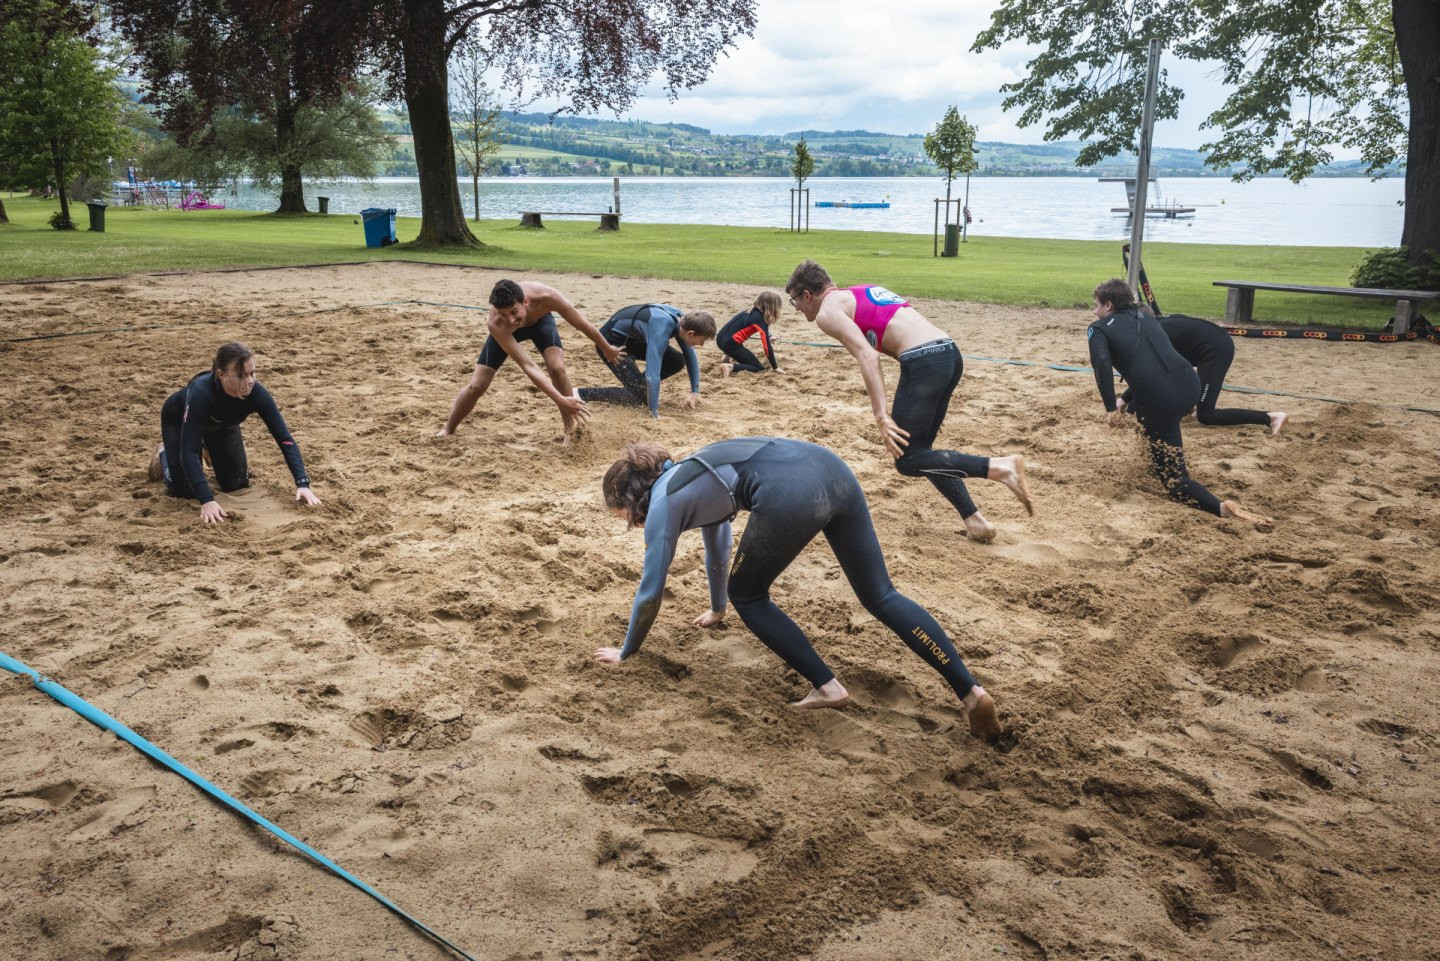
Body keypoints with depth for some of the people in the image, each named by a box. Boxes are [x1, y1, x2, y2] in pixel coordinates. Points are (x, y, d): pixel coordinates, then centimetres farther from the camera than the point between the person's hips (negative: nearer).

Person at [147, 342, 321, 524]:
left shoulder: (256, 393, -36)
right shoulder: (200, 393, -46)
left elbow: (285, 439, -33)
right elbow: (189, 450, -47)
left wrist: (302, 484, -45)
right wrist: (206, 500, -57)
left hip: (222, 424, 3)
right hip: (179, 420, -3)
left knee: (237, 485, 1)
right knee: (184, 489, -9)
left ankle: (211, 449, 30)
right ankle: (163, 454, 23)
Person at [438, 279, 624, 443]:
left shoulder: (546, 297, -44)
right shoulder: (496, 325, -44)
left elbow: (583, 325, -25)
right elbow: (528, 367, -46)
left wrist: (607, 349, -10)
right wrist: (561, 400, -53)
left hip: (540, 320, 1)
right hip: (505, 331, -1)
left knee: (557, 367, -25)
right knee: (476, 386, -4)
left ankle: (570, 431, -9)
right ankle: (447, 430, 21)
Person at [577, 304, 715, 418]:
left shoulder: (681, 319, -11)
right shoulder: (661, 330, -36)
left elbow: (691, 357, 3)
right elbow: (653, 374, -41)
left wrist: (695, 392, -2)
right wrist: (655, 414, -40)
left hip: (632, 338, 9)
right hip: (611, 341, -8)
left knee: (677, 361, -1)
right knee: (641, 396, -11)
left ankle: (635, 385, 13)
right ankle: (580, 394, -10)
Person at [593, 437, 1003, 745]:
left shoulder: (663, 503, 15)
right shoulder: (692, 479, 37)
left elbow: (650, 592, 19)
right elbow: (716, 543, 53)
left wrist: (625, 652, 35)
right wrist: (716, 609, 68)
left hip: (790, 494, -8)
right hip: (829, 468, 8)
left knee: (747, 595, 17)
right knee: (881, 596, 11)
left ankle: (827, 687, 11)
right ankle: (970, 691, 5)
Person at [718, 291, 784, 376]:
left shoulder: (752, 312, 15)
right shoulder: (760, 319, -10)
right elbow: (767, 345, -12)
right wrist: (775, 367, -6)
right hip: (730, 343, -9)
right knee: (759, 368, -1)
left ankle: (730, 359, 11)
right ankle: (730, 367, -16)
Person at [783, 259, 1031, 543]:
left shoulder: (828, 312, 2)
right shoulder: (860, 292, 28)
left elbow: (867, 357, -12)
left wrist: (881, 416, -17)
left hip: (923, 361, -9)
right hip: (949, 352, 9)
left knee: (908, 460, 0)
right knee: (920, 450, 20)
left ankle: (1000, 467, -12)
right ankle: (974, 519, 13)